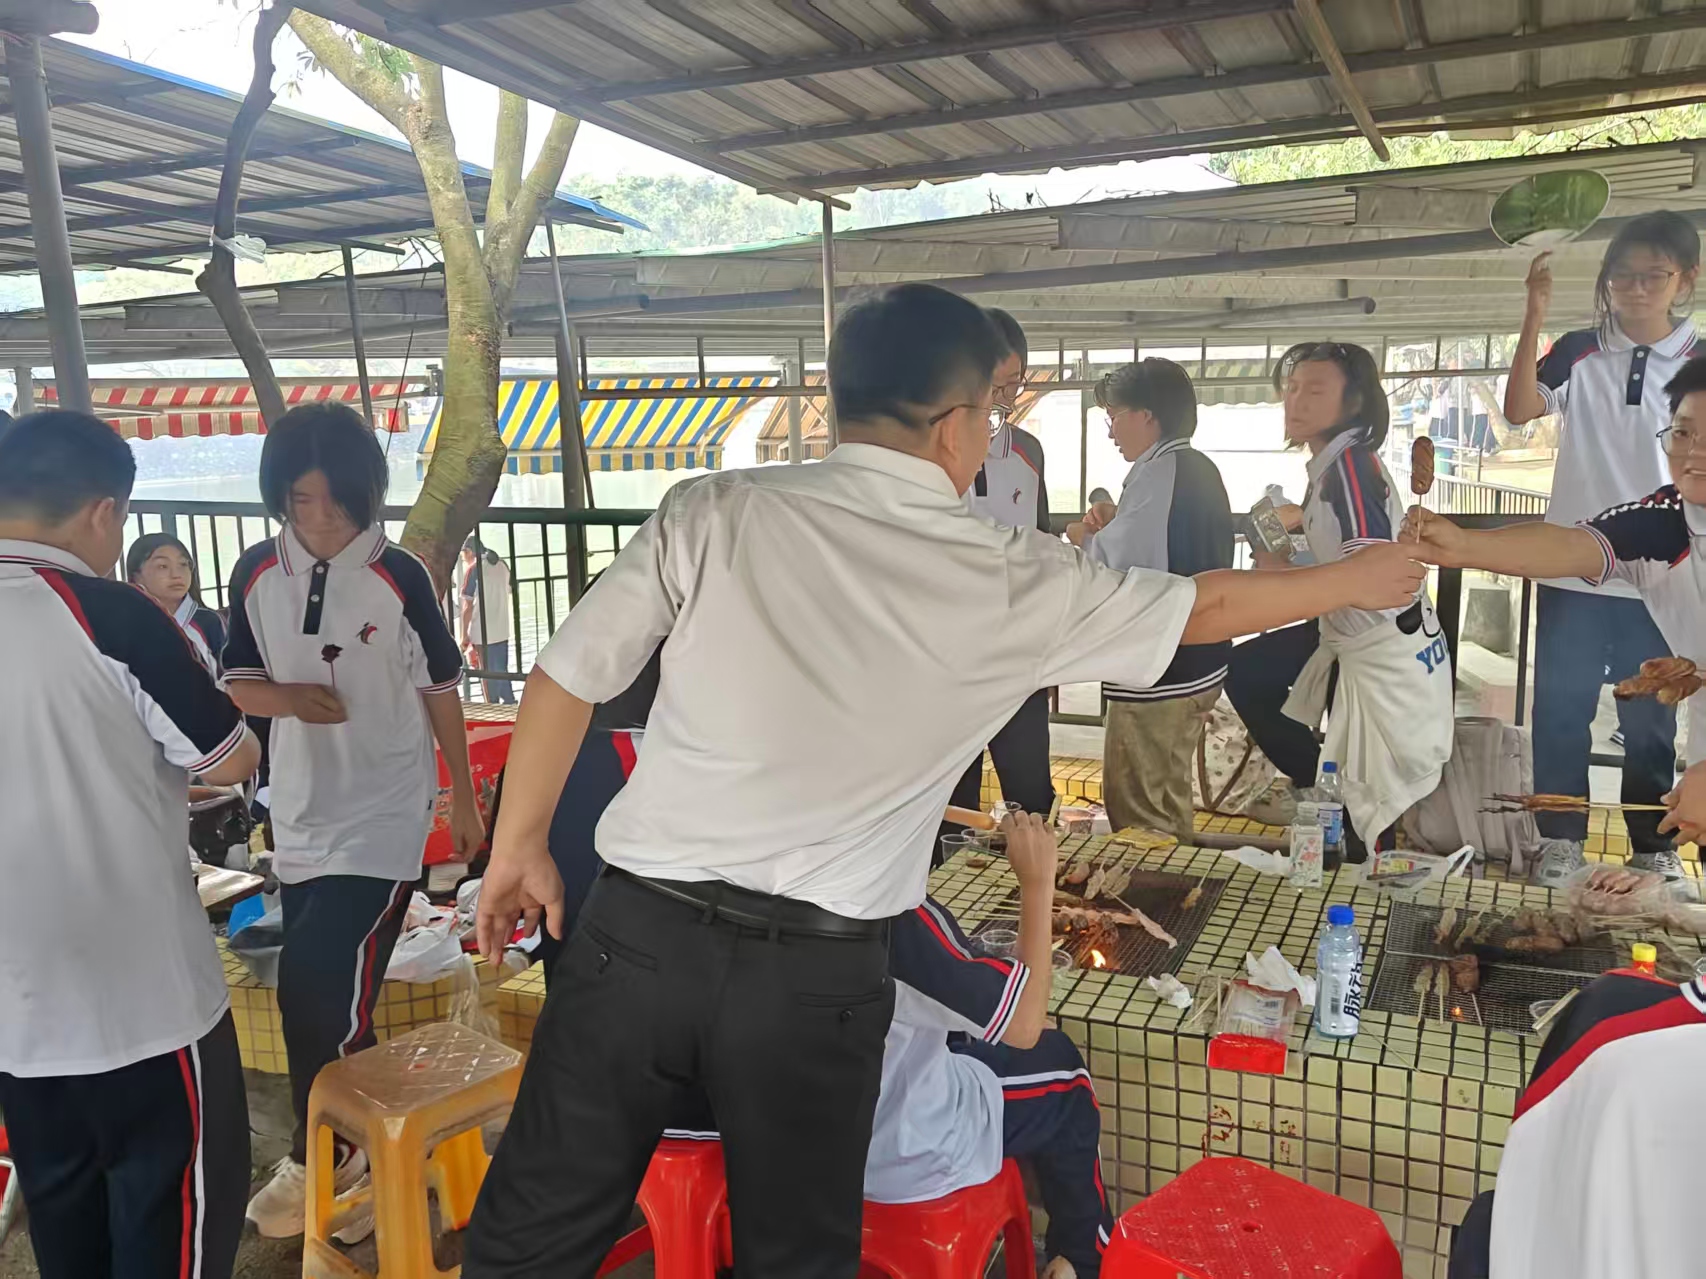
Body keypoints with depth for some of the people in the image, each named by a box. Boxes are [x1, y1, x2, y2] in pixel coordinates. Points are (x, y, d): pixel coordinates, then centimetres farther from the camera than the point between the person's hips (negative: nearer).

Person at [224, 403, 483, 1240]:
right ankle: (360, 1148, 31)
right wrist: (290, 698, -16)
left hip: (382, 815, -4)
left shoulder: (399, 577, -11)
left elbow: (440, 690, -1)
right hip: (301, 814, 4)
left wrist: (464, 796, 4)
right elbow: (239, 684, 7)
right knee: (328, 996, 13)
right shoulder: (257, 573, -1)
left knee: (318, 992, -8)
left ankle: (317, 1157, 16)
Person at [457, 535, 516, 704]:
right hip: (502, 630, 6)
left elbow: (467, 606, -11)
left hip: (482, 632, -6)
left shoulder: (473, 569, -11)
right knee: (501, 671, 15)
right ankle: (510, 705, 17)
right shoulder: (503, 565, 7)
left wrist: (464, 635, -6)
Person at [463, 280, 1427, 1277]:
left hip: (639, 928, 1)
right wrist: (1357, 582, 28)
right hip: (815, 971, -1)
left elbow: (567, 676, -2)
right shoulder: (1010, 580, -3)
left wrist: (521, 843, 12)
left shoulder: (718, 512, -4)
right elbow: (1204, 608, 11)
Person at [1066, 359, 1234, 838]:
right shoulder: (1201, 470, 11)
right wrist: (1113, 526, 7)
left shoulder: (1157, 473, -18)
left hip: (1157, 671, -10)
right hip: (1199, 664, 10)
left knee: (1137, 812, 2)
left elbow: (1116, 568, -24)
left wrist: (1083, 539, -5)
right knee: (1168, 796, 23)